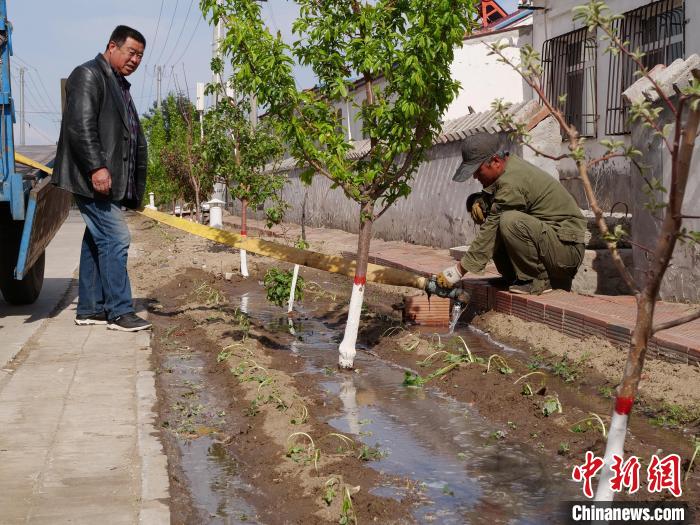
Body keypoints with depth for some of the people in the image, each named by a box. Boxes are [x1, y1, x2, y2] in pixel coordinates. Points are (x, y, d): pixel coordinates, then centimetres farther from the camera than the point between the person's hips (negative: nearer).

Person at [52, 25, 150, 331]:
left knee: (98, 241, 11)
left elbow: (134, 139, 24)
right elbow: (80, 125, -18)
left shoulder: (120, 86, 24)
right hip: (93, 179, -10)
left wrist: (136, 189, 20)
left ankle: (90, 309, 18)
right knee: (115, 239, -12)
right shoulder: (88, 75, -6)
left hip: (113, 183, 10)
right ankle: (119, 312, -8)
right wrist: (96, 167, -25)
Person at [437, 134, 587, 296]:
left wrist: (460, 270, -17)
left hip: (568, 247, -10)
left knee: (511, 221, -33)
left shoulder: (511, 183, -24)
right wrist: (478, 201, -11)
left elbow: (491, 230, -23)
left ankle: (538, 281, -15)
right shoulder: (510, 165, 5)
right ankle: (514, 278, 8)